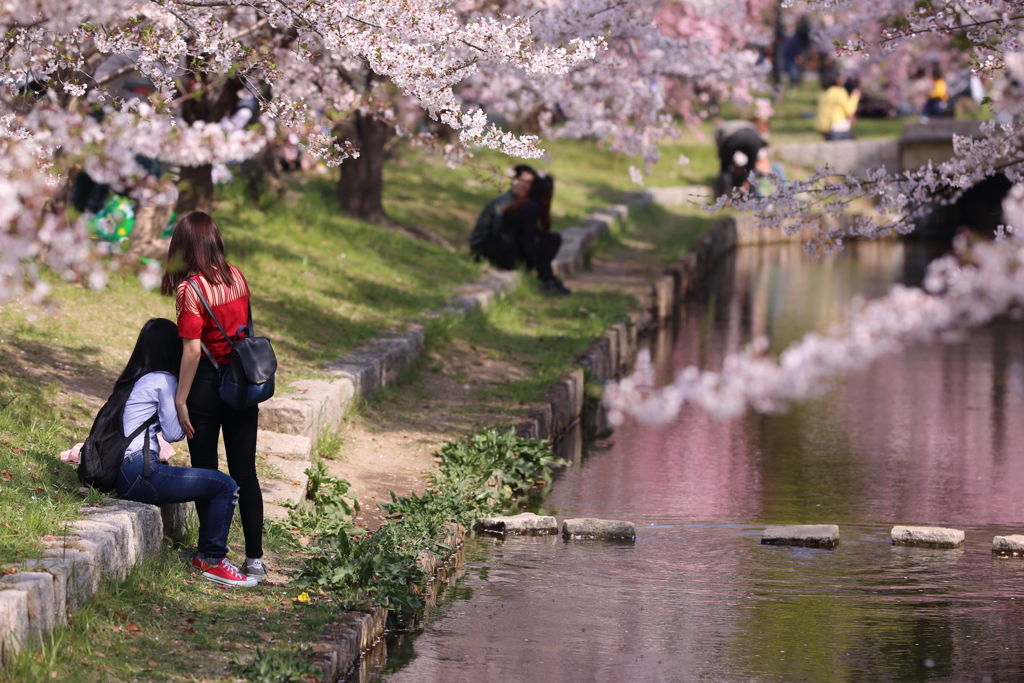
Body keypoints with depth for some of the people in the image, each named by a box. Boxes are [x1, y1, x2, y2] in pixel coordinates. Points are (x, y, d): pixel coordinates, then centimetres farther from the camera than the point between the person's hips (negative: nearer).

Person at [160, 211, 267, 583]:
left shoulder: (190, 288, -16)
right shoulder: (236, 277, 2)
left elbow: (192, 349, -19)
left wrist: (180, 399, -14)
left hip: (208, 385, -5)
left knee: (205, 472, 8)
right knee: (244, 472, 7)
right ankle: (255, 559, 6)